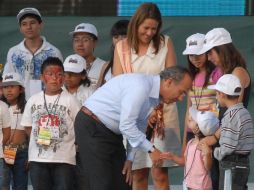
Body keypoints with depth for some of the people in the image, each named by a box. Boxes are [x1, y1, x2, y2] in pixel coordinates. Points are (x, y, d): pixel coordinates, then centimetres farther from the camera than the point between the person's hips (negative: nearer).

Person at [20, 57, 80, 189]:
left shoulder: (70, 100, -2)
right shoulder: (33, 100, 7)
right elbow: (28, 126, 15)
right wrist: (39, 139, 2)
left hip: (64, 158, -3)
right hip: (37, 158, 3)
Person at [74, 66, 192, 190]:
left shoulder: (154, 98, 4)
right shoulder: (140, 87, -26)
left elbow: (139, 128, 13)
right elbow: (126, 126, -27)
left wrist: (129, 159, 9)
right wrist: (151, 149, -21)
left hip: (112, 133, 10)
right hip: (92, 128, -10)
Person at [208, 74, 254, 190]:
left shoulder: (231, 115, -19)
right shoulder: (244, 112, 10)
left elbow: (227, 147, -20)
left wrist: (215, 152, -3)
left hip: (232, 167, -9)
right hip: (243, 164, 9)